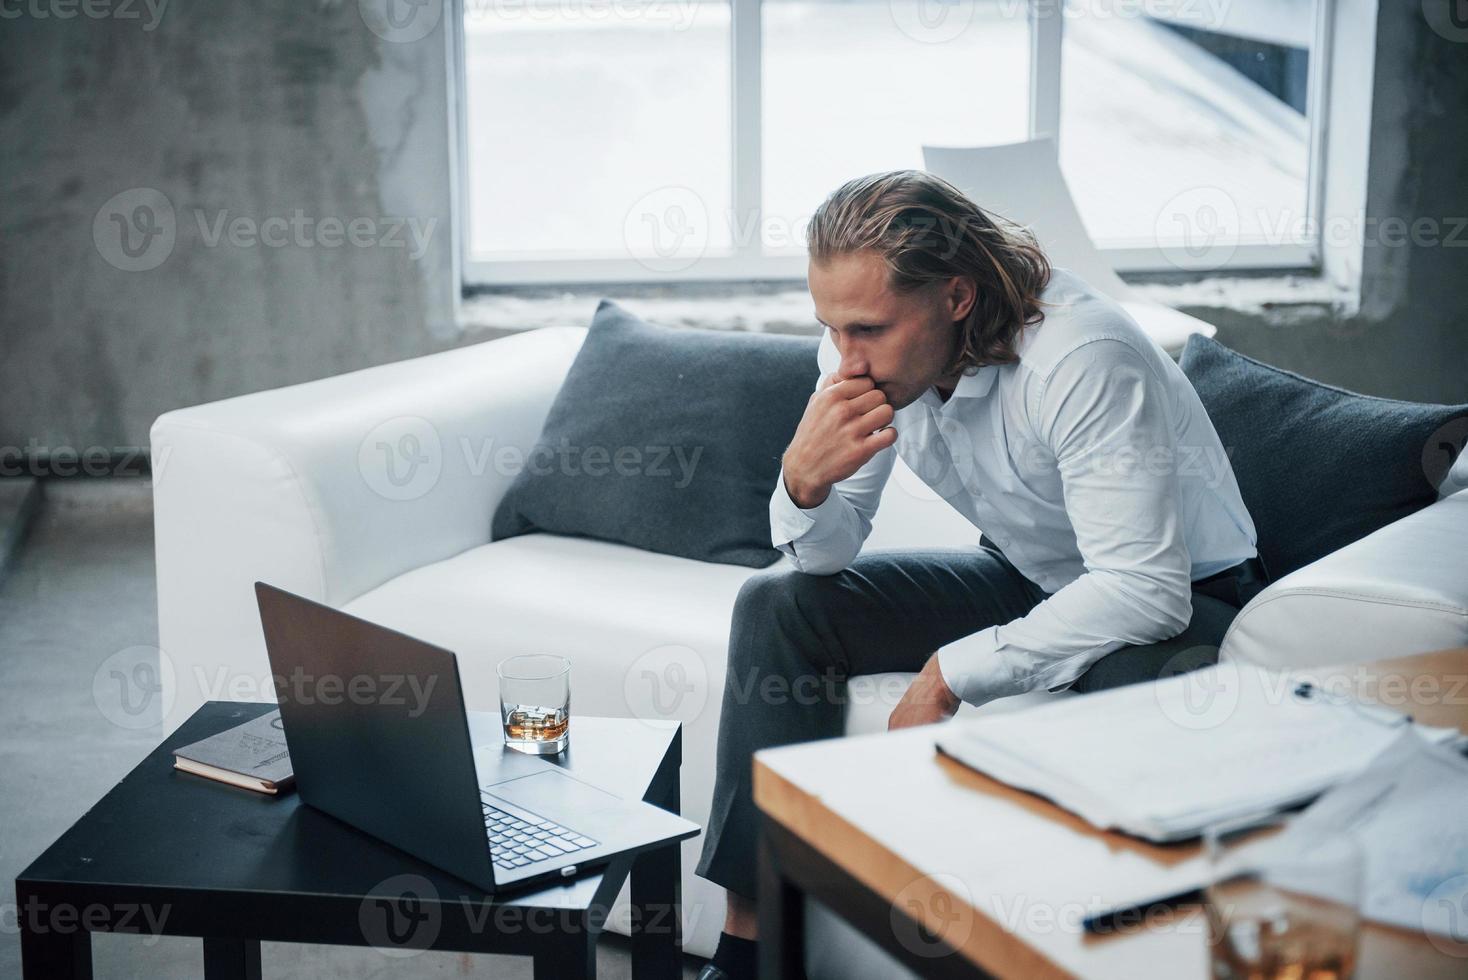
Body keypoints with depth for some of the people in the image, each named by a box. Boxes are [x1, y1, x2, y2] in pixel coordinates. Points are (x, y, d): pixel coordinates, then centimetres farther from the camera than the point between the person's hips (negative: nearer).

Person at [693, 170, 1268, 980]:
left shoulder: (1083, 358, -33)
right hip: (1028, 575, 6)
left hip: (1181, 598, -6)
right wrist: (803, 480, -30)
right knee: (778, 604, -8)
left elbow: (1147, 592, -34)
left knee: (1130, 694, -41)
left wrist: (953, 673, -30)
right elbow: (823, 556, -6)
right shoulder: (865, 348, -13)